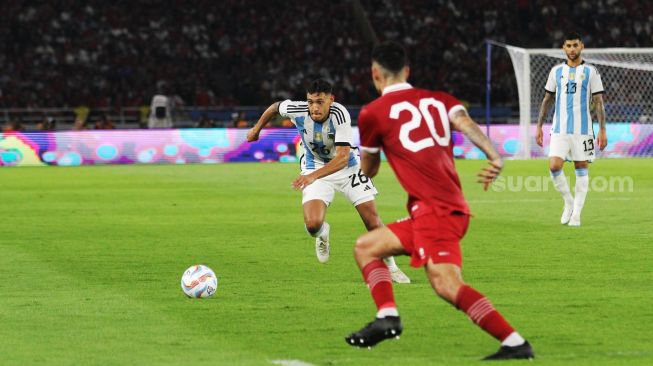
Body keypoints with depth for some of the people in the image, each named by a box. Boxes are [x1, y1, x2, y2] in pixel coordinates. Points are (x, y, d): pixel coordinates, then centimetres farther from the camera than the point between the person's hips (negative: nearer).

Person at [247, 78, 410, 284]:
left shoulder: (339, 114, -32)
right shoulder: (297, 110, -23)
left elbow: (342, 157, -38)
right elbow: (276, 107, 2)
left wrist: (313, 176, -50)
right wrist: (257, 128, 17)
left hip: (346, 167, -1)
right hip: (315, 169, 1)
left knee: (372, 221, -3)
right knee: (313, 225, -20)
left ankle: (390, 267, 21)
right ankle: (322, 234, 19)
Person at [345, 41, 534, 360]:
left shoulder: (372, 113, 4)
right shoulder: (438, 100, 18)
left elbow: (368, 170, 18)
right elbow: (465, 123, -4)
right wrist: (494, 157, -22)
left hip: (433, 208, -8)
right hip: (450, 206, 8)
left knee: (447, 284, -21)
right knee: (365, 247, 16)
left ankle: (515, 344, -29)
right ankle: (387, 316, 1)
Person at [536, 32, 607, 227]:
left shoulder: (590, 72, 2)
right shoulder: (556, 71, 10)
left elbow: (598, 102, 1)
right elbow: (547, 99, 16)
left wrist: (602, 130, -5)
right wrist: (539, 126, 10)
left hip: (582, 129, -2)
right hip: (559, 130, 2)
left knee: (581, 169, 0)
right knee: (554, 166, -13)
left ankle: (576, 214, 7)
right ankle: (568, 202, 9)